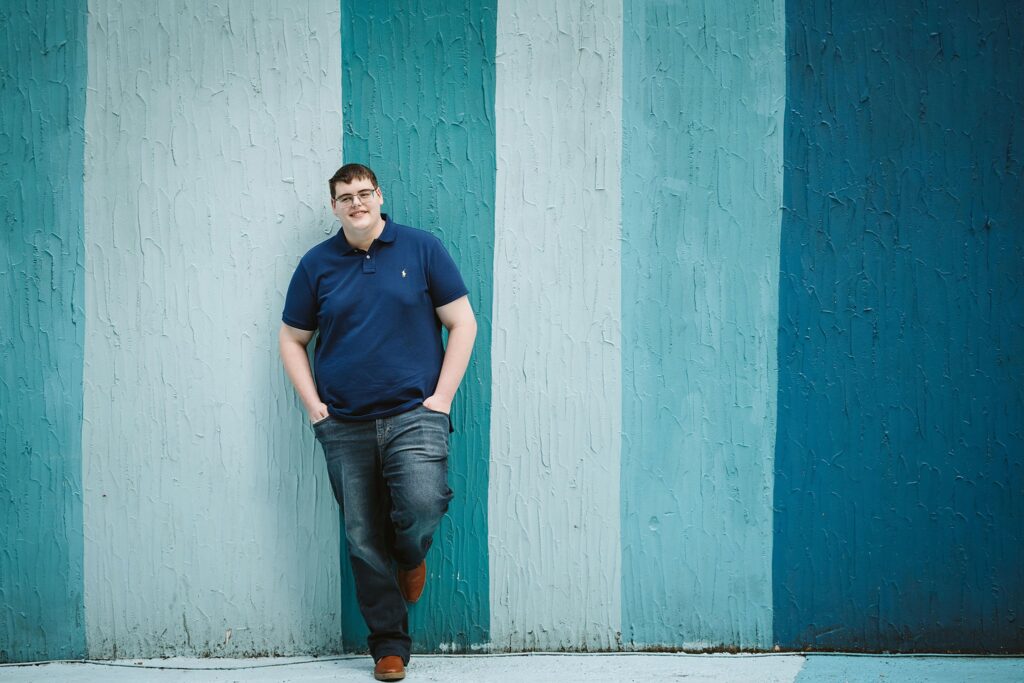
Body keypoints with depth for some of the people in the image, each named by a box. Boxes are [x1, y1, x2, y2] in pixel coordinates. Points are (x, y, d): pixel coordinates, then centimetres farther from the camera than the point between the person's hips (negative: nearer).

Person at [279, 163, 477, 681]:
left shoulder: (421, 249, 3)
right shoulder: (317, 264, 8)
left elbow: (462, 322, 3)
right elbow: (291, 339, 14)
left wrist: (442, 397, -4)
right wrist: (314, 405, 3)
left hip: (413, 415, -2)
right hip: (344, 425, 2)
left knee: (422, 506, -24)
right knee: (364, 541, 3)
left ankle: (410, 557, 12)